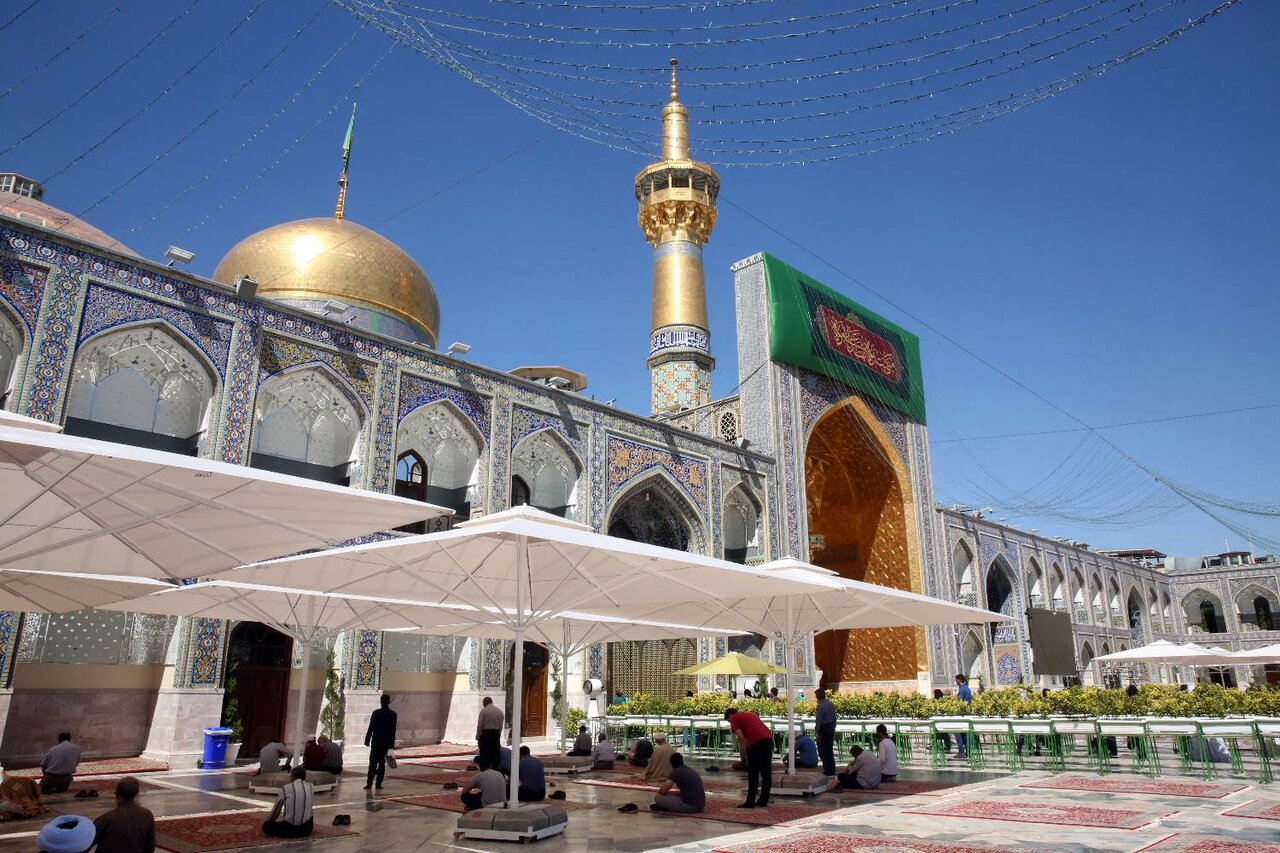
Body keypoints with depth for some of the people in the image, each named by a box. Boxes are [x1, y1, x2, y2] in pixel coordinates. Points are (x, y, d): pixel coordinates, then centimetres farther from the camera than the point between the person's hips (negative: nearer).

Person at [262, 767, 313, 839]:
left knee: (266, 826, 18)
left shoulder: (285, 788, -5)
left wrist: (268, 820, 25)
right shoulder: (311, 787, 3)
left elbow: (276, 809, 4)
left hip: (289, 828, -3)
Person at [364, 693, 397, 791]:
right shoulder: (393, 714, -1)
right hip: (387, 742, 2)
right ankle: (378, 783, 5)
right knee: (382, 763, 7)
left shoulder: (376, 713, -8)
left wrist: (367, 740, 1)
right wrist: (391, 743, 8)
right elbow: (393, 730, 1)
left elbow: (371, 728, -8)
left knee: (373, 763, 3)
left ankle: (369, 783, -1)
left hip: (376, 741, -2)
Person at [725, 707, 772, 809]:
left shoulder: (734, 718, 11)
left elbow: (741, 737, -3)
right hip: (768, 738, 7)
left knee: (753, 774, 2)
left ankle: (750, 802, 5)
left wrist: (747, 748, 8)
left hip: (756, 741, -7)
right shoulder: (749, 714, 32)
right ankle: (763, 800, 19)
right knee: (766, 772, 13)